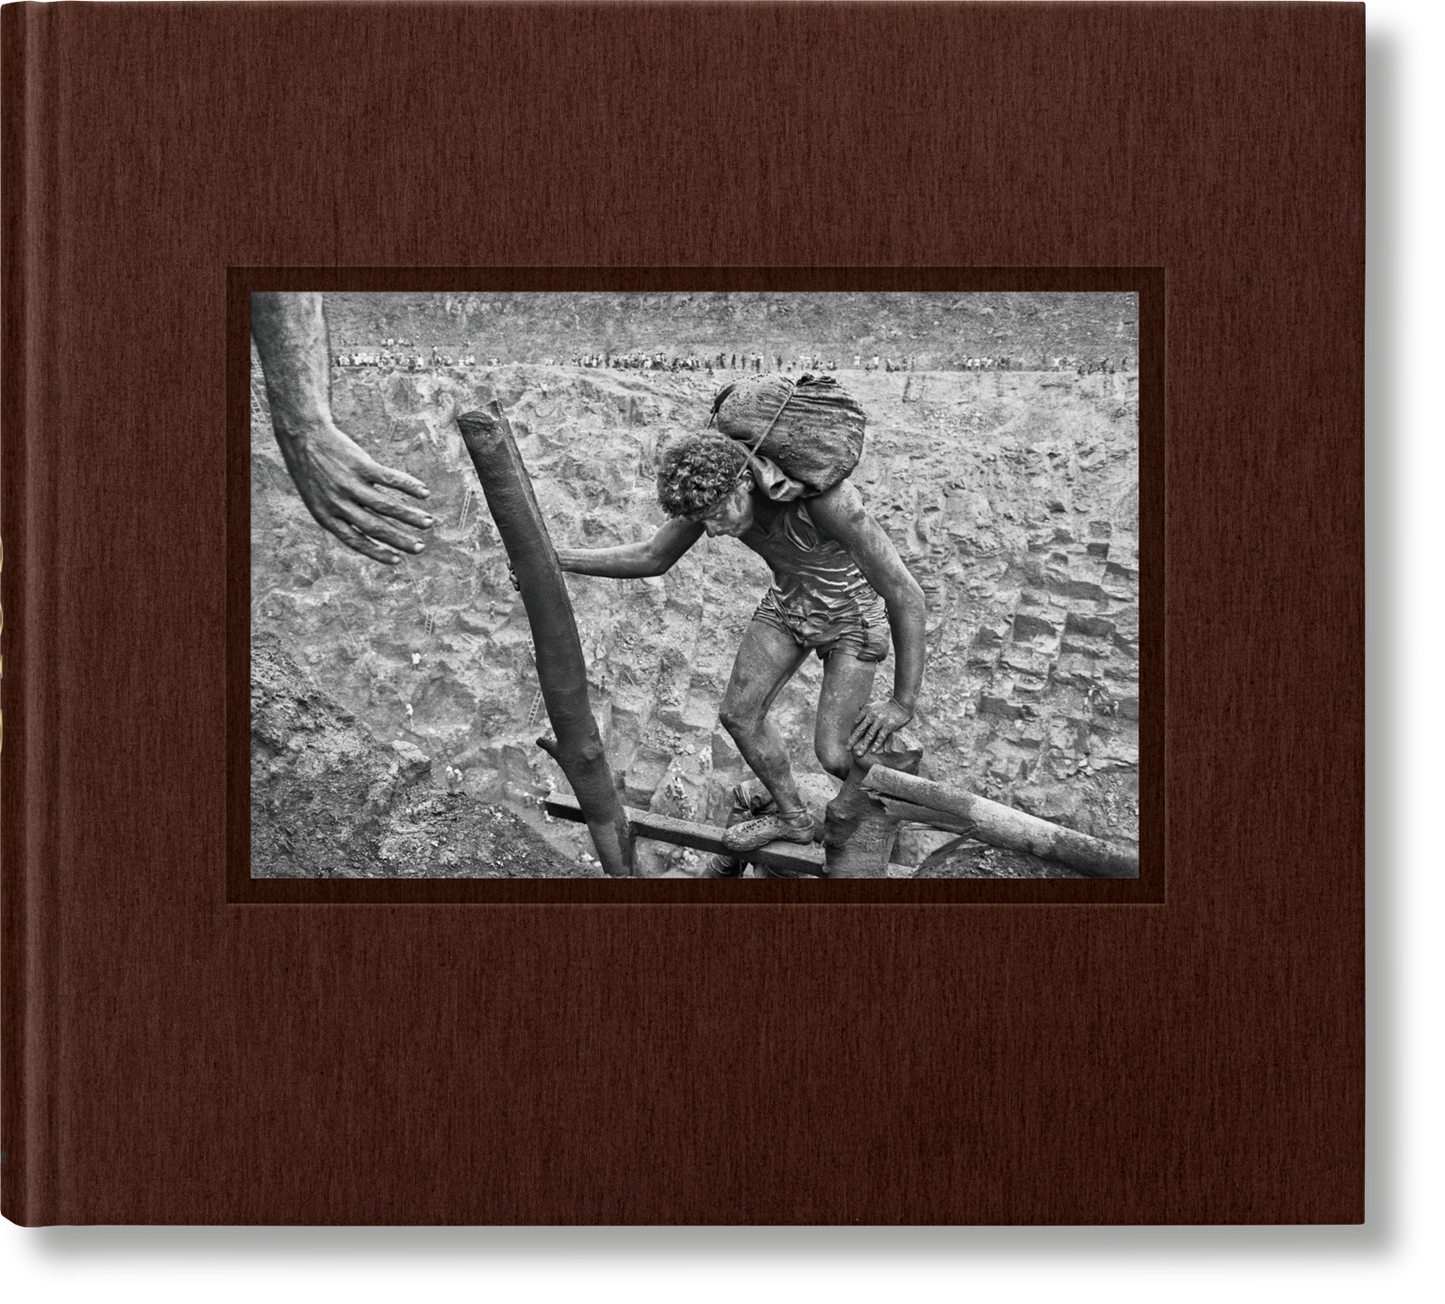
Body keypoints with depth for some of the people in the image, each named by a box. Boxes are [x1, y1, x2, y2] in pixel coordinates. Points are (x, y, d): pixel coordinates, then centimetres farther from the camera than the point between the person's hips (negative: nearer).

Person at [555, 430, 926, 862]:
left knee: (834, 755, -10)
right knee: (739, 715, 5)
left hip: (853, 611, -6)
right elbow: (652, 558, -6)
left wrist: (903, 704, -33)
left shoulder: (827, 500, -43)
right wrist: (555, 559, -15)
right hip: (790, 597, 6)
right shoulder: (713, 485, -22)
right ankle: (792, 818, 28)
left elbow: (905, 594, -37)